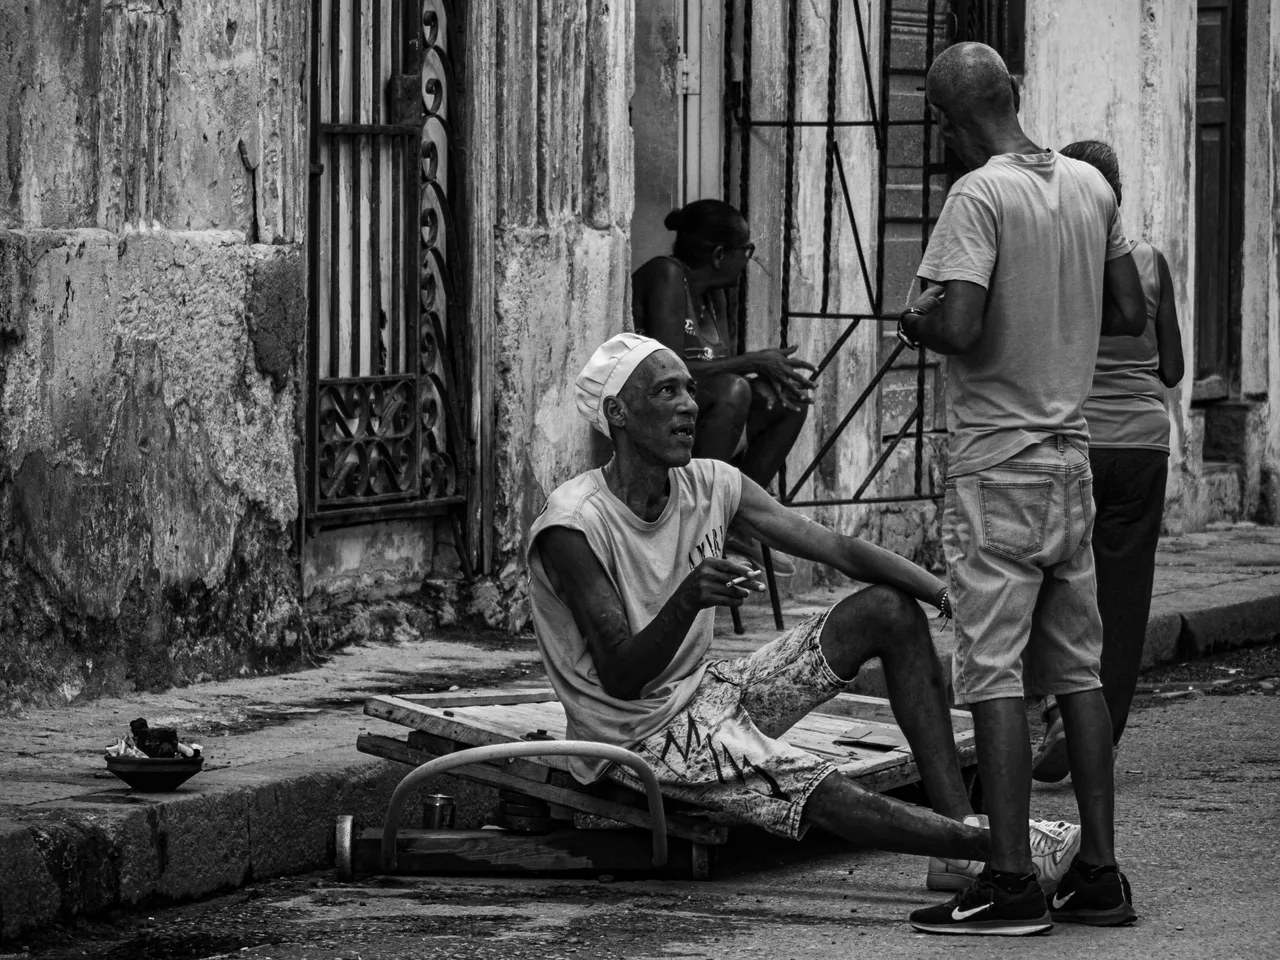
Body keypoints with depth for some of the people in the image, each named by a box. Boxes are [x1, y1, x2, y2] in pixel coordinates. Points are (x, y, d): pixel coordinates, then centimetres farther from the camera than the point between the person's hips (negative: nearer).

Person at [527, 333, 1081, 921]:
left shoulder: (710, 486, -1)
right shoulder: (573, 528, -22)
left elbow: (836, 549, -6)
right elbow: (620, 679, -26)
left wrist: (945, 593, -20)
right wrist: (687, 601, -45)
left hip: (704, 691, 8)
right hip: (639, 736, -8)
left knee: (892, 609, -3)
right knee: (826, 795, -29)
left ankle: (959, 821, -10)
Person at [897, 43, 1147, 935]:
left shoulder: (978, 197, -15)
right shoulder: (1092, 188, 8)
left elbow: (959, 326, -23)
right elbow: (1131, 314, 14)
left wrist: (917, 323, -3)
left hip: (997, 464, -7)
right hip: (1073, 458, 7)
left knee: (993, 676, -5)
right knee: (1078, 669, 11)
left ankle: (1012, 882, -7)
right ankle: (1099, 871, 12)